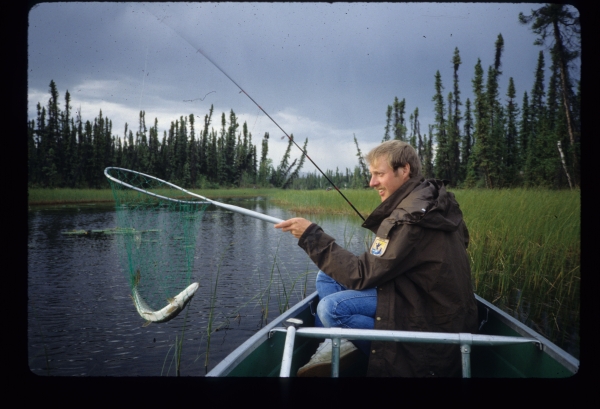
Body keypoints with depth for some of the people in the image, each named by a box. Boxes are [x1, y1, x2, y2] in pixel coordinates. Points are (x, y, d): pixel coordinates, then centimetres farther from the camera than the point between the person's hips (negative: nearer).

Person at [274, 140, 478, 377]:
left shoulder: (410, 218, -25)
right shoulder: (434, 199, 4)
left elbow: (361, 275, -22)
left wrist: (312, 236, -19)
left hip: (432, 320, -10)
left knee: (331, 308, -25)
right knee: (327, 277, 5)